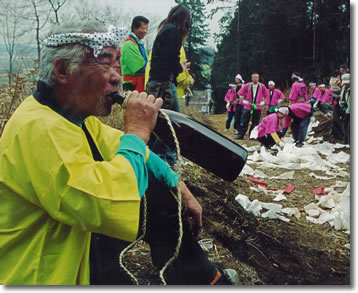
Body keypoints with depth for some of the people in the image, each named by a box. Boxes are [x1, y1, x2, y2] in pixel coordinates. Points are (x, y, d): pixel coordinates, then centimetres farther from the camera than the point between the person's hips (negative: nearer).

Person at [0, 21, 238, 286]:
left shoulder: (75, 114, 0)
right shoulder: (38, 128, -29)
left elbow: (123, 149, 15)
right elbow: (114, 210, -40)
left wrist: (180, 188, 7)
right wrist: (138, 131, -27)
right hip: (50, 275, -9)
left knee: (159, 194, 8)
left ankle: (203, 277, 24)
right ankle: (199, 277, 14)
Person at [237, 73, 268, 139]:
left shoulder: (262, 86, 1)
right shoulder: (247, 85, -2)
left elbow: (266, 94, 16)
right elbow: (240, 93, 10)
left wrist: (263, 101, 6)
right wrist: (243, 100, 2)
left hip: (257, 107, 1)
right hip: (247, 106, -1)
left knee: (255, 122, 4)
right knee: (244, 122, -3)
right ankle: (240, 135, 2)